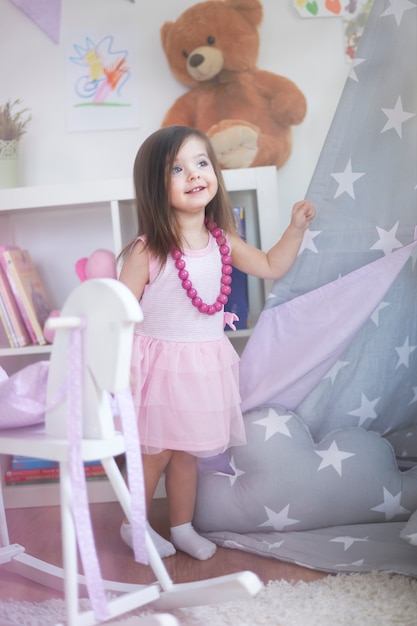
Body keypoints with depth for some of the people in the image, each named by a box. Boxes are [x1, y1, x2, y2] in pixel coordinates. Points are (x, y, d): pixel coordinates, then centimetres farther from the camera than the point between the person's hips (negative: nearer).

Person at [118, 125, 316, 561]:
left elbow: (272, 267, 13)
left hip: (204, 366, 5)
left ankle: (182, 527, 38)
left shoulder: (223, 242, -1)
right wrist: (123, 370, -20)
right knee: (154, 453, 8)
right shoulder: (148, 250, -19)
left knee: (185, 452, 18)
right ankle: (133, 526, 33)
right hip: (160, 365, -5)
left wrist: (296, 227, 3)